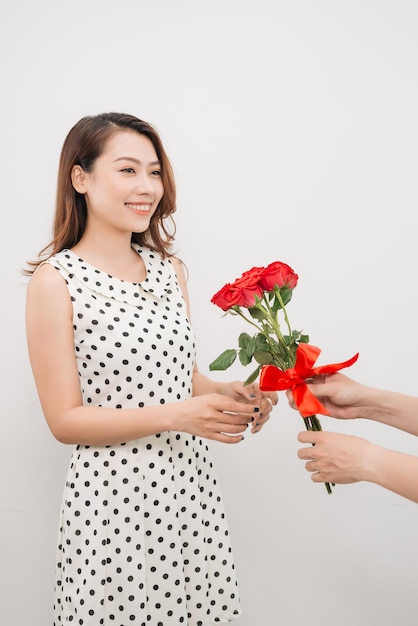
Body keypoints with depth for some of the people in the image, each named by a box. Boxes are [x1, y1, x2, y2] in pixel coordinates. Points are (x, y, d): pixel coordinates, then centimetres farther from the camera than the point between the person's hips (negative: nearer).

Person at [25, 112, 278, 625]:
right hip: (111, 495, -5)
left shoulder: (170, 268, 5)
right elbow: (65, 420, -12)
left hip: (191, 484, 5)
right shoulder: (56, 279, -12)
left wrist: (227, 395, -7)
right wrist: (175, 415, -21)